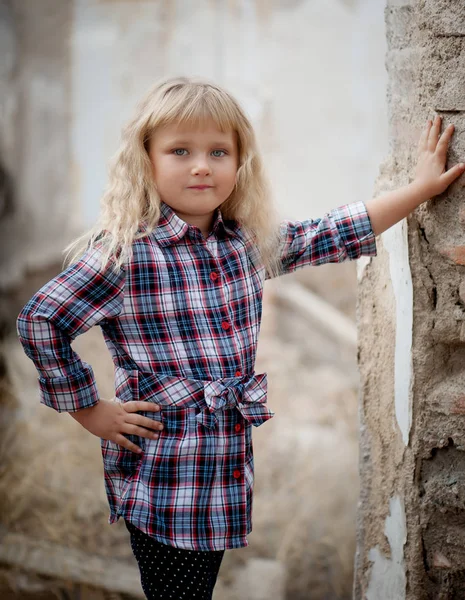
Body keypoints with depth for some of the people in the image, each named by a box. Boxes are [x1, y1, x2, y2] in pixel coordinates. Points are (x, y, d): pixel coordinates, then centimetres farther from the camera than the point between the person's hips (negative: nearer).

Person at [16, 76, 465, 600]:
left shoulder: (250, 241, 5)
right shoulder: (125, 253, -14)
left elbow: (331, 235, 14)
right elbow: (39, 320, -13)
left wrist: (419, 187, 15)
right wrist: (90, 412, -9)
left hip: (229, 471, 6)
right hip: (161, 479, -6)